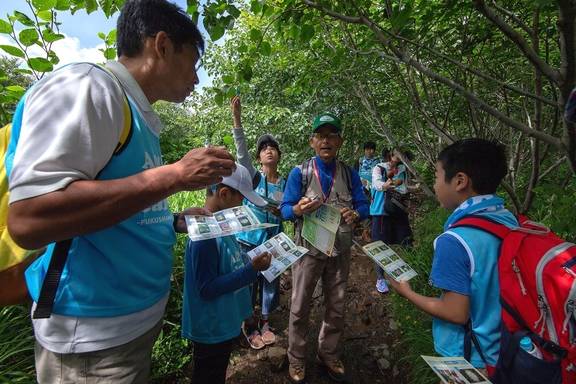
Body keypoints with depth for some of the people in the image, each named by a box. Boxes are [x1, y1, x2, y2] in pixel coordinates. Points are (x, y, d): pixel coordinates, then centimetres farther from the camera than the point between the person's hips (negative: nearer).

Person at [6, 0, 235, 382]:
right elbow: (29, 219, -28)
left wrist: (178, 221, 8)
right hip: (95, 333, -8)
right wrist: (174, 175, -26)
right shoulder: (88, 86, -17)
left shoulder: (141, 119, 8)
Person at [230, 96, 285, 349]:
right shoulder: (253, 176, -4)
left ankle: (265, 323, 36)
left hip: (274, 241, 3)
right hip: (249, 239, -3)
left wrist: (281, 210, -11)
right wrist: (237, 118, -27)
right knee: (248, 283, 7)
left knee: (271, 282, 13)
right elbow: (241, 149, -17)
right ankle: (250, 326, 29)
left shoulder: (285, 183, 4)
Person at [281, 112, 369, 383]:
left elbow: (363, 206, 1)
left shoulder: (350, 174, 1)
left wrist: (355, 214, -23)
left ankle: (328, 355, 39)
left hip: (340, 251, 3)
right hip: (308, 249, -2)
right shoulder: (299, 173, -6)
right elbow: (285, 209, -7)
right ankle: (296, 359, 30)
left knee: (336, 307, 17)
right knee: (300, 307, 9)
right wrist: (299, 209, -30)